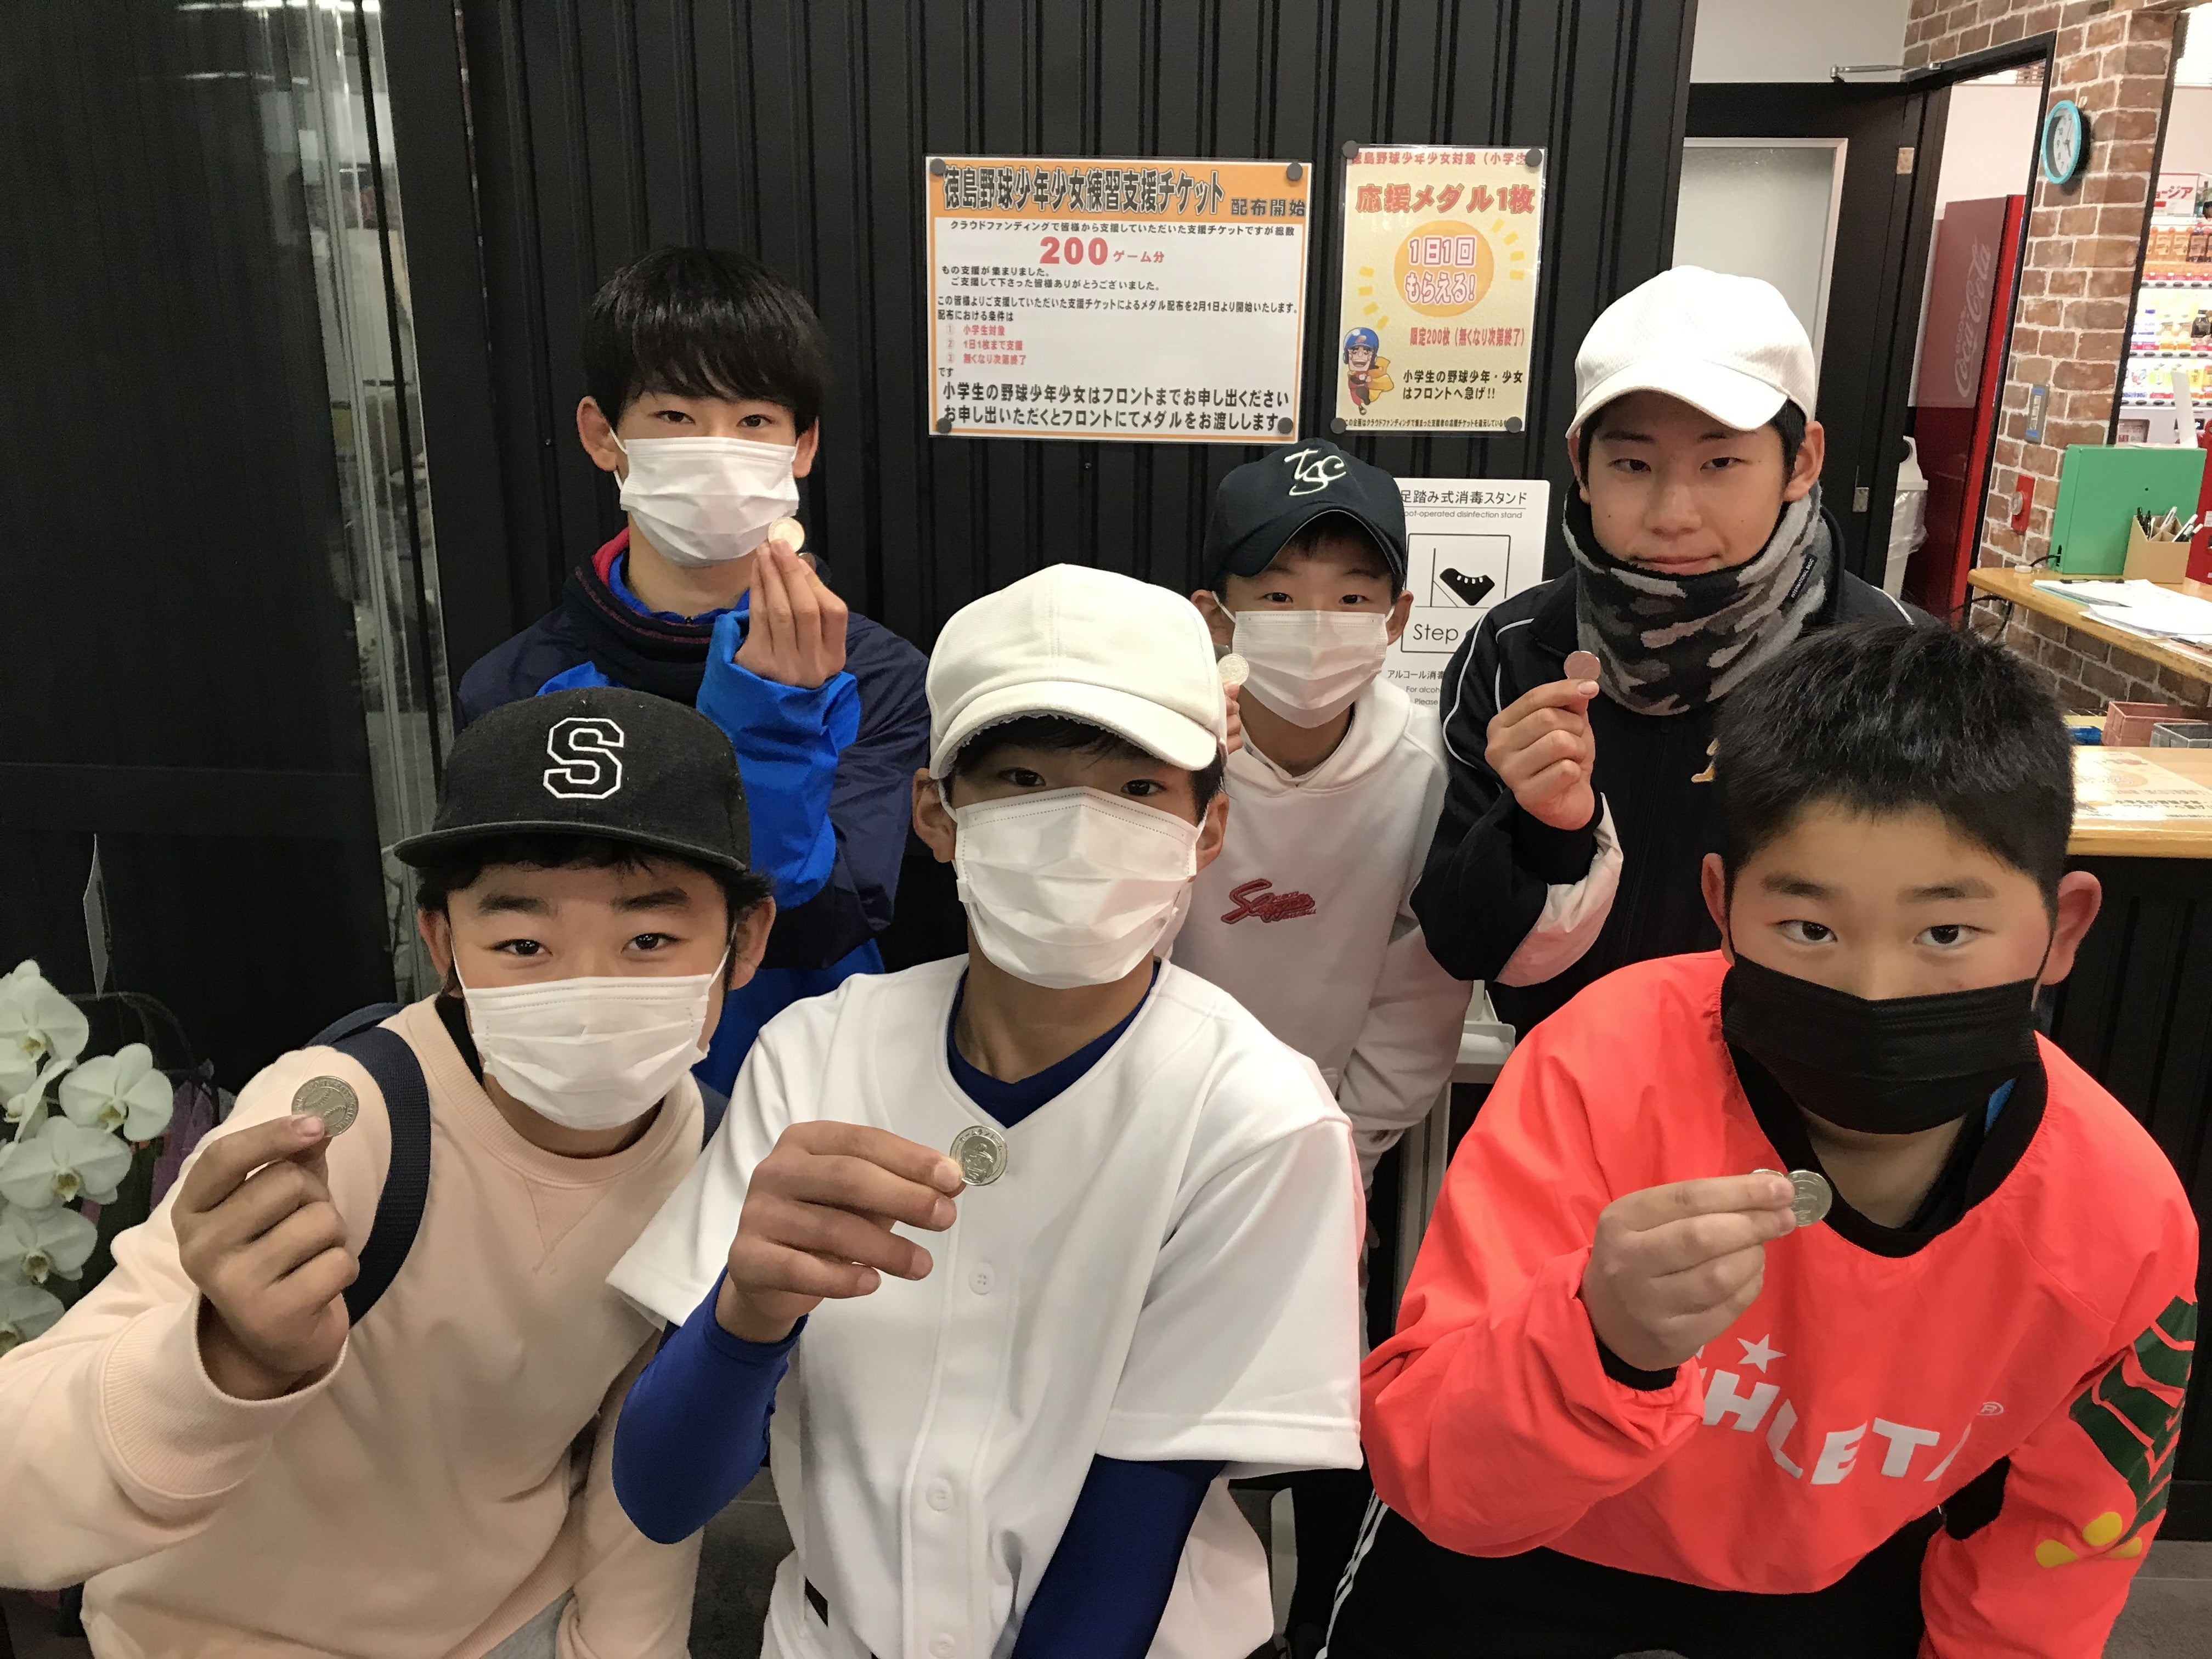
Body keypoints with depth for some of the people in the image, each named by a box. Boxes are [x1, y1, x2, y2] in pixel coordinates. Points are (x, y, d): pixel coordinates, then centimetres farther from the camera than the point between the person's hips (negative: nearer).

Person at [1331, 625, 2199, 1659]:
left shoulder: (2125, 1224, -23)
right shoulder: (1607, 1069, -33)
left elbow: (2055, 1550, -4)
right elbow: (1424, 1473, -33)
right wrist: (1601, 1344, -49)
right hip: (1541, 1548, 0)